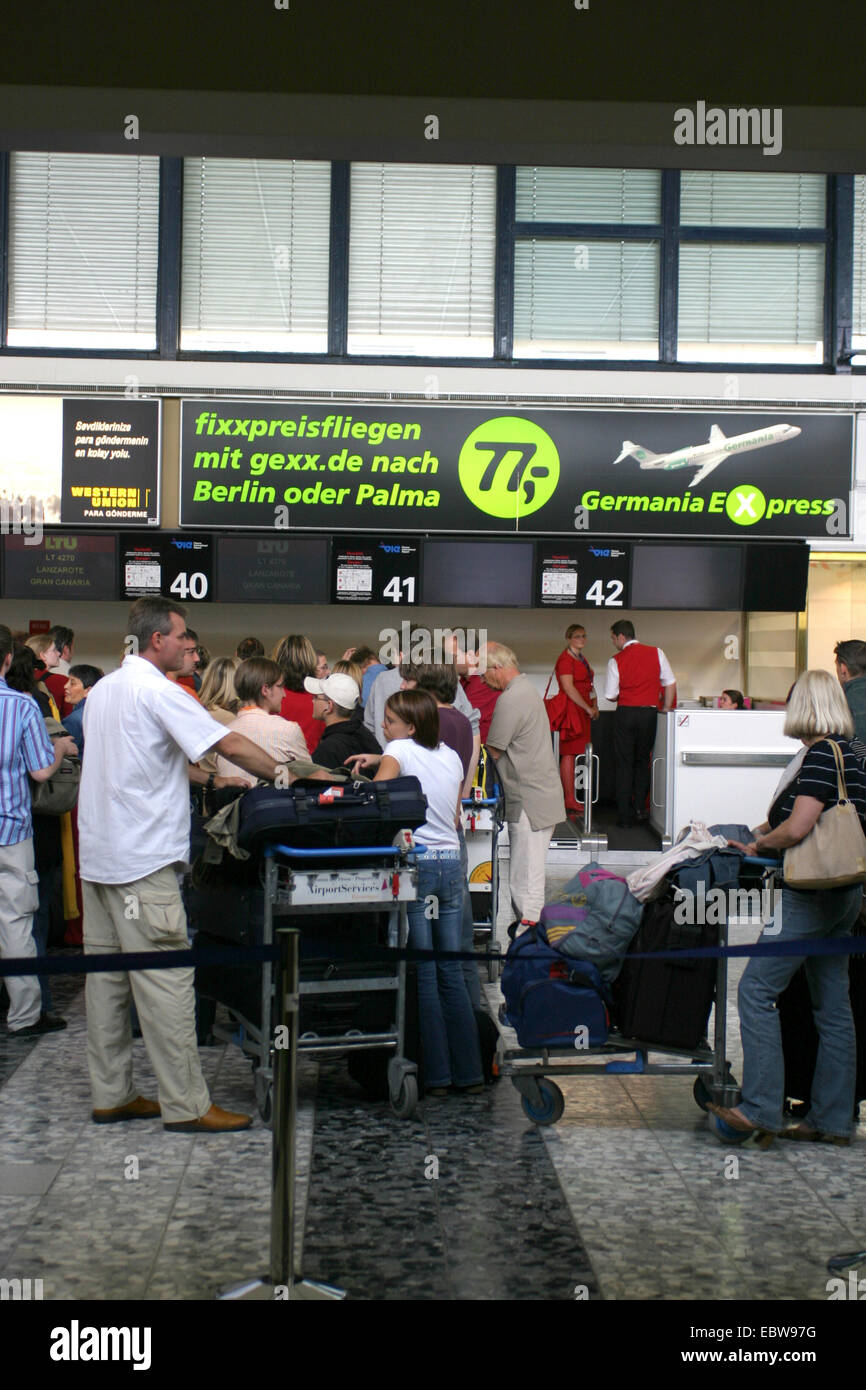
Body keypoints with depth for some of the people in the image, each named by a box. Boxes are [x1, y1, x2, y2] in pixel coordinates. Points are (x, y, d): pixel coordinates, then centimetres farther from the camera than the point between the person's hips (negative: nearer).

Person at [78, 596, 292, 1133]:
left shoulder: (103, 689, 15)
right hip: (143, 856, -10)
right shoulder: (157, 691, -13)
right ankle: (186, 1104, -2)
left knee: (107, 976, 12)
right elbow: (232, 745, -16)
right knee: (166, 979, -6)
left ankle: (111, 1095, 19)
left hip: (98, 853, 10)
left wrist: (211, 780, 18)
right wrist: (280, 774, -1)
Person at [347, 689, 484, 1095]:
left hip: (416, 862, -5)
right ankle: (469, 1072, 12)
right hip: (452, 862, 6)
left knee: (422, 974, -1)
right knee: (451, 972, 10)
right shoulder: (451, 756, 13)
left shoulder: (399, 749, -4)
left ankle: (436, 1076, 2)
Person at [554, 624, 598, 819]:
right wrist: (588, 709, -13)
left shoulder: (582, 659, 21)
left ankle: (569, 800, 11)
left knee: (572, 754, 9)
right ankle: (570, 801, -8)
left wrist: (594, 706, 9)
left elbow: (589, 685, 26)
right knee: (569, 754, -8)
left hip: (582, 711, 9)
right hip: (571, 709, -9)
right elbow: (569, 688, -17)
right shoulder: (566, 659, -9)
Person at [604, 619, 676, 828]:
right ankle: (640, 807, 7)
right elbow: (670, 683, 4)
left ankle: (624, 815, 3)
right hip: (650, 713, 2)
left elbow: (610, 696, -2)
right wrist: (666, 709, 13)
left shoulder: (616, 660, -5)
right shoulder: (656, 653, 2)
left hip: (625, 713, -2)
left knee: (624, 764, 5)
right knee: (643, 761, 16)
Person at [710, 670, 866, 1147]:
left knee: (756, 989, -6)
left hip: (809, 894, -10)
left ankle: (760, 1108, -6)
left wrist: (759, 845, -5)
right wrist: (770, 830, 16)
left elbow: (796, 830, -23)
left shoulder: (820, 755, -16)